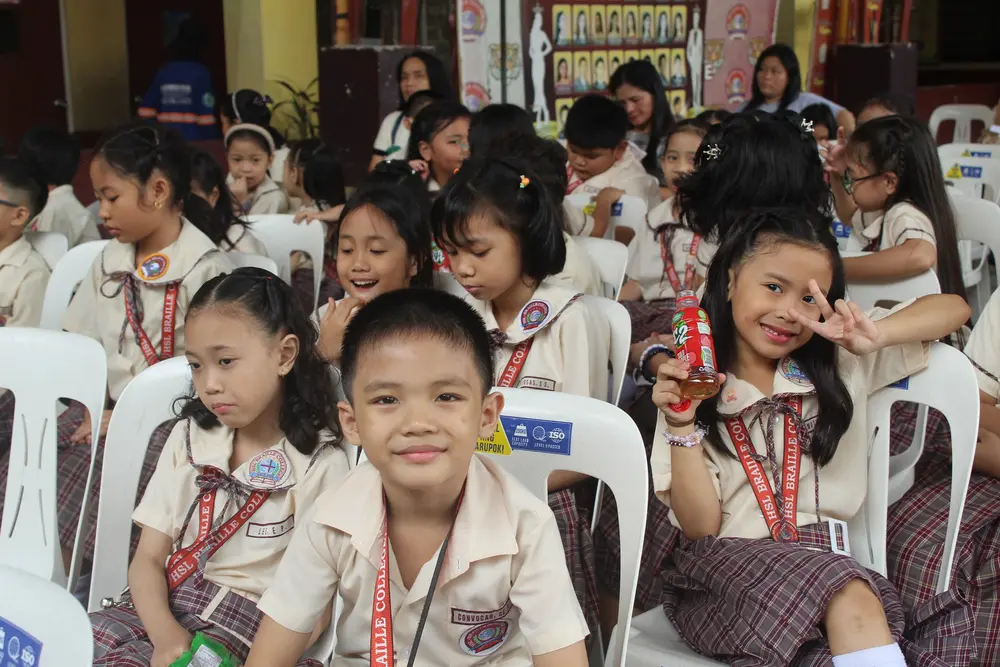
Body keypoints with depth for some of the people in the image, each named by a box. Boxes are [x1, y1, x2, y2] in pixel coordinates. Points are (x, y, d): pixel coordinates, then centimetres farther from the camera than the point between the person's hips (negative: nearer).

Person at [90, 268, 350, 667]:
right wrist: (165, 634, -14)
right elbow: (148, 559, 5)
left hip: (240, 624, -5)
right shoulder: (190, 438, 11)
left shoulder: (319, 463, -5)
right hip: (160, 607, 6)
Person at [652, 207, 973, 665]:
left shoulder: (842, 364, 13)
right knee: (850, 598, -33)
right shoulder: (692, 389, 4)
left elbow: (954, 309, 13)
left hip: (828, 566, 3)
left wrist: (878, 334, -6)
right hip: (725, 566, -2)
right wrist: (682, 425, -15)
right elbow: (700, 528, -1)